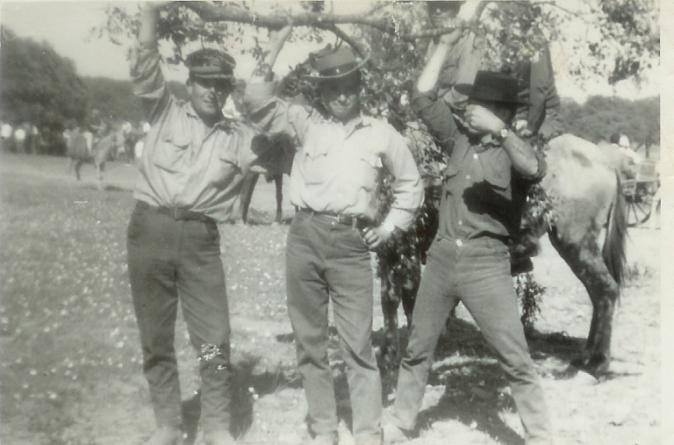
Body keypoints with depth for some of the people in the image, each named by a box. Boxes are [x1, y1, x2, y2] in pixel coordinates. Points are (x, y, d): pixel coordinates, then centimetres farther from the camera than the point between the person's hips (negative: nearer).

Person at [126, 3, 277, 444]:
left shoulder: (239, 137, 11)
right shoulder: (165, 112, 8)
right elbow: (144, 66, -3)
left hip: (200, 241, 0)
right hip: (151, 231, 0)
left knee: (214, 339, -2)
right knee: (155, 338, 8)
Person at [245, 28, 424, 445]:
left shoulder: (382, 134, 9)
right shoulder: (306, 121, 9)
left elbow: (411, 185, 19)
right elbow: (258, 103, 1)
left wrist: (388, 228, 10)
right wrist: (274, 52, -6)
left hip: (351, 246, -1)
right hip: (305, 238, 2)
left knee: (358, 345, -1)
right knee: (310, 342, 8)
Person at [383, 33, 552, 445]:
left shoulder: (513, 149, -6)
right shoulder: (459, 136, 6)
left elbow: (535, 170, -29)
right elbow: (423, 98, 5)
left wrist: (499, 130, -33)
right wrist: (445, 44, 3)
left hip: (486, 266, -5)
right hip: (441, 259, 5)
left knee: (517, 360, -1)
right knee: (418, 349, 15)